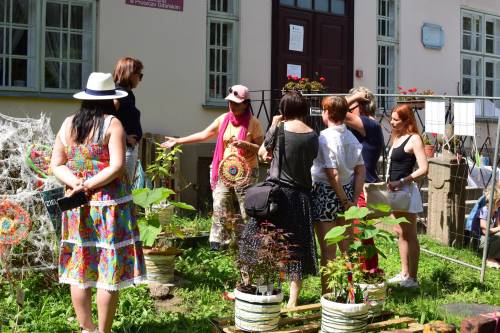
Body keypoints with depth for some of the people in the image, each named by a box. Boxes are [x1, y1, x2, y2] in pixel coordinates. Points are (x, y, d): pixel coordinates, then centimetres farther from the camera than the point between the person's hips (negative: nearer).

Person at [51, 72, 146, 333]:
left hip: (77, 206, 6)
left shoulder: (67, 124, 7)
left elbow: (56, 165, 5)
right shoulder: (112, 124, -8)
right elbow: (117, 166, -18)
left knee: (80, 270, 13)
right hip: (110, 204, -5)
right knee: (109, 272, 3)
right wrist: (88, 186, -13)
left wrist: (76, 183, -7)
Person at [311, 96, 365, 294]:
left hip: (326, 193, -6)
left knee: (328, 250, 2)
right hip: (346, 191, 6)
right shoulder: (351, 137, 3)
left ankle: (327, 293, 11)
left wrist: (345, 201, -12)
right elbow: (360, 170, 3)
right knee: (347, 247, 17)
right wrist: (353, 199, 4)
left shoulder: (324, 137, -17)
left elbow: (332, 174, -21)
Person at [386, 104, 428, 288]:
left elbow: (423, 169, -19)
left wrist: (401, 182, -20)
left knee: (410, 235, -1)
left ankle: (412, 278, 6)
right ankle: (404, 273, 26)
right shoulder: (397, 137, 14)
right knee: (400, 233, 15)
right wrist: (390, 183, 5)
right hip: (395, 191, 9)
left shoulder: (414, 139, -12)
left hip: (406, 191, -9)